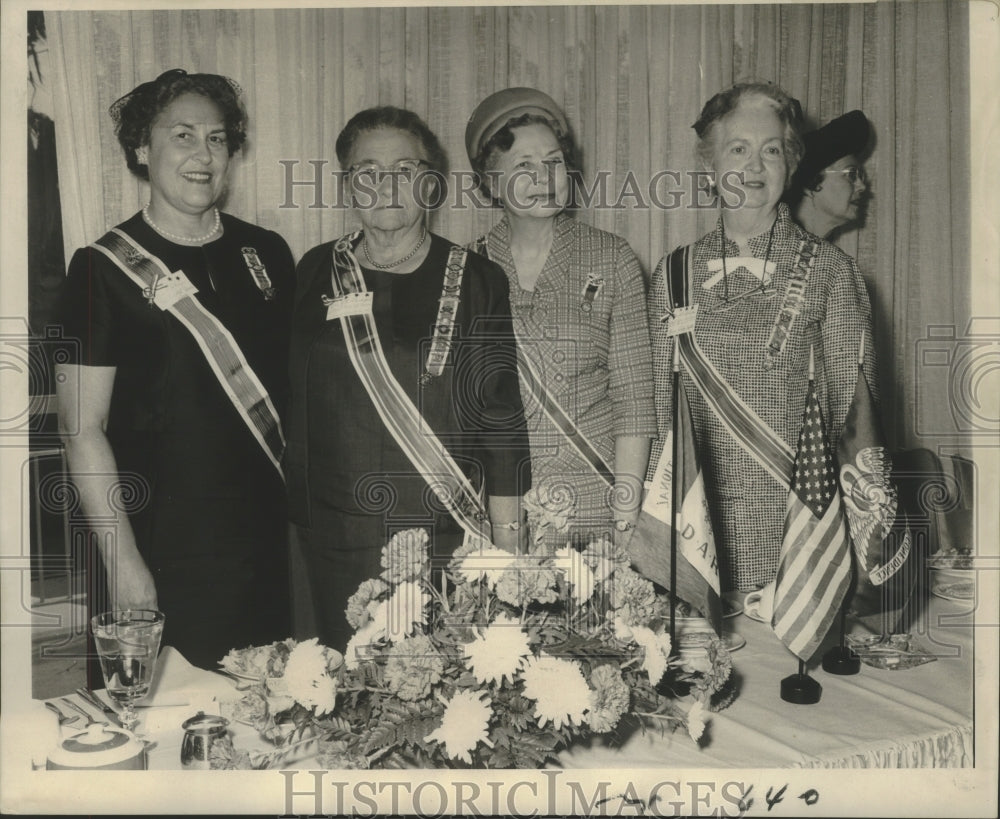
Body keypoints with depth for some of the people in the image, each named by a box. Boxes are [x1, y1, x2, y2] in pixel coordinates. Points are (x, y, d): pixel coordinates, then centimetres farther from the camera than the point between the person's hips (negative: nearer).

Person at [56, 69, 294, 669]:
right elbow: (83, 429, -8)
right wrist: (124, 563, -13)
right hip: (167, 560, -4)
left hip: (273, 546, 4)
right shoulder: (104, 269, -7)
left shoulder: (267, 254, 6)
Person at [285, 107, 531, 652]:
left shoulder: (477, 282, 0)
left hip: (448, 544, -1)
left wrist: (506, 548, -2)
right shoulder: (316, 275, 6)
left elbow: (503, 422, 0)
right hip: (337, 545, 2)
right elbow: (293, 400, 11)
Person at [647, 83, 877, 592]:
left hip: (801, 511, -1)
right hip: (702, 516, 2)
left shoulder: (829, 269, 1)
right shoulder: (673, 274, 7)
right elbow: (657, 404, 10)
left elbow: (854, 404, 2)